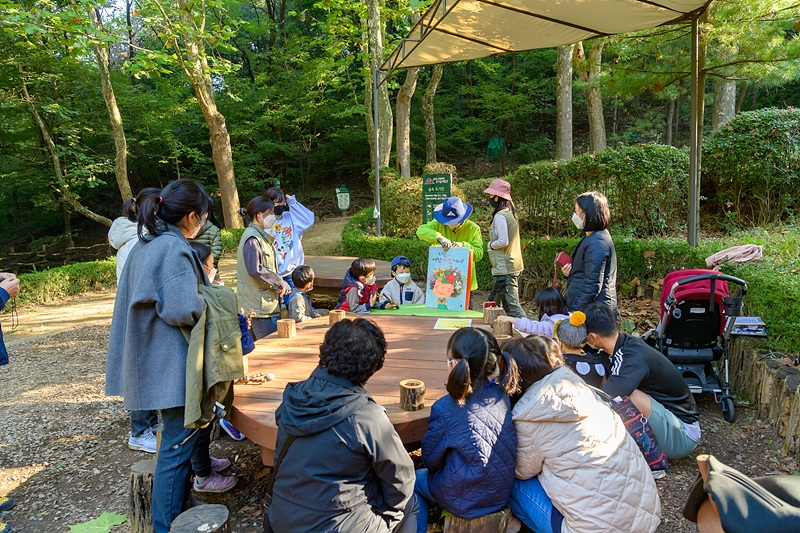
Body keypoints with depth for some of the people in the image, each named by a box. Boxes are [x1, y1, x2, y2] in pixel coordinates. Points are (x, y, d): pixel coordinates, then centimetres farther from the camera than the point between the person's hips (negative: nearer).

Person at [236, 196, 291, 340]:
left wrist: (283, 285, 10)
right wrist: (280, 282, -16)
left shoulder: (261, 236, 17)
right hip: (258, 305, -10)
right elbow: (255, 270, -25)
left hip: (267, 300, 10)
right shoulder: (252, 238, -15)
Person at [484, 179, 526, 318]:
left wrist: (490, 244, -5)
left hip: (504, 269, -10)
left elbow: (503, 242, -22)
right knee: (494, 301, 19)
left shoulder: (500, 216, -16)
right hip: (515, 266, 10)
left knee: (512, 305, -8)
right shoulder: (511, 213, 13)